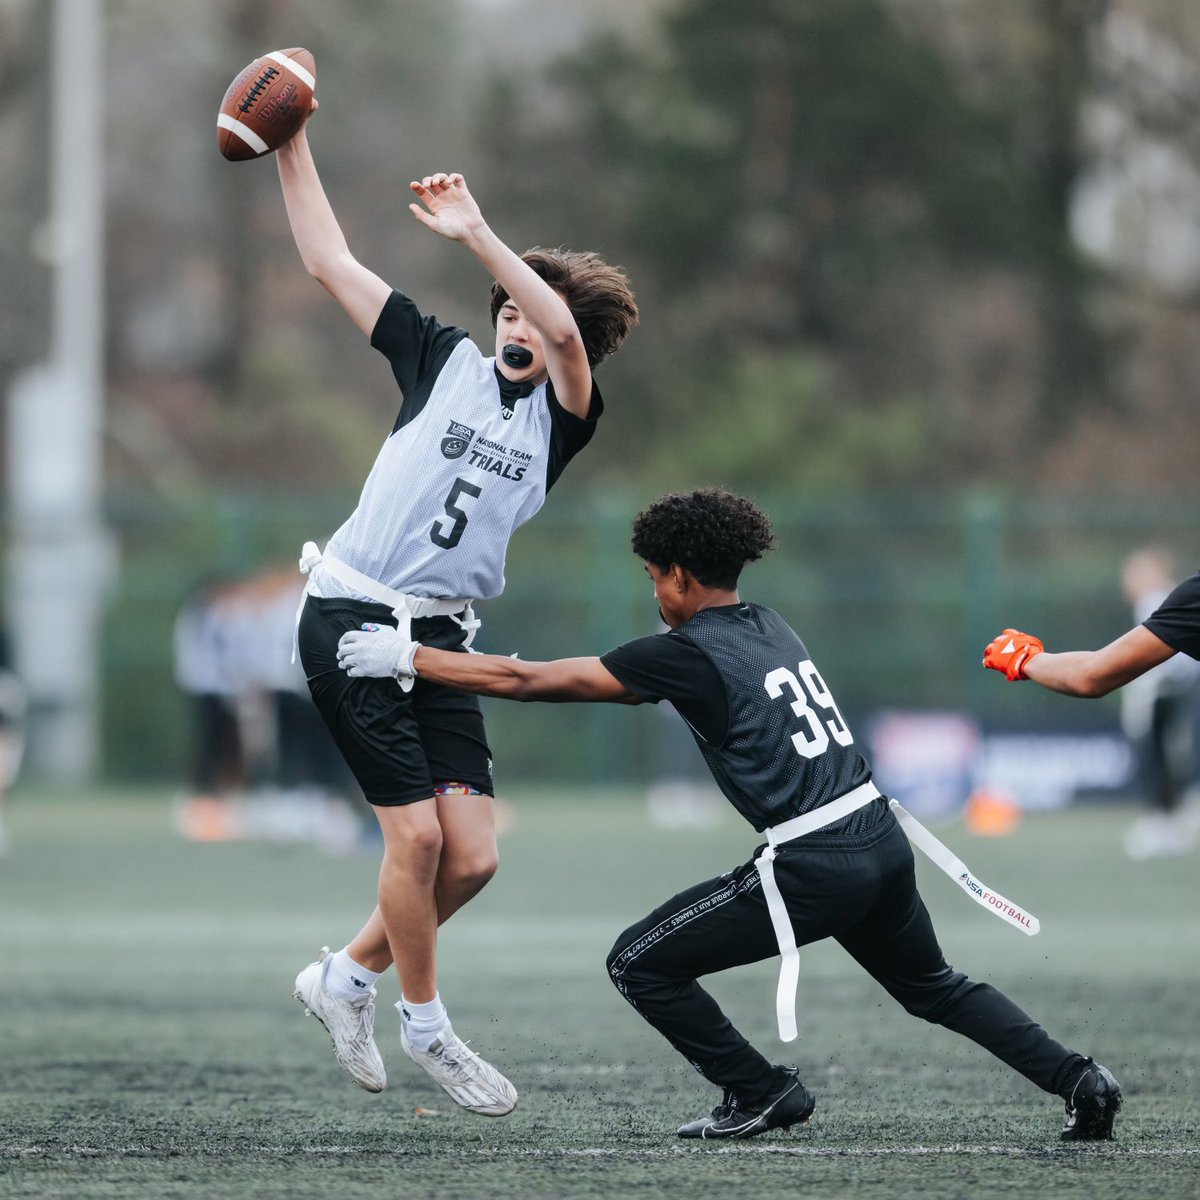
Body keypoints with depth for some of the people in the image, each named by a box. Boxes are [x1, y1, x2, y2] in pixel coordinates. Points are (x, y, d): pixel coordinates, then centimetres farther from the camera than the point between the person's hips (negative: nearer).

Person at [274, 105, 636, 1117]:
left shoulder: (566, 414, 7)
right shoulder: (446, 360, 6)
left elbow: (564, 331, -15)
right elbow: (332, 262, 6)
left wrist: (477, 235, -21)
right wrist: (293, 145, 1)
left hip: (441, 638, 3)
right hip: (352, 615, -3)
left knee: (471, 856, -4)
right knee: (416, 833, -11)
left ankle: (347, 978, 19)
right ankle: (425, 1024, 8)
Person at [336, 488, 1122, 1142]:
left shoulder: (688, 652, -6)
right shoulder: (769, 628, 17)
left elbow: (526, 680, -3)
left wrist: (406, 658, 4)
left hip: (814, 870, -8)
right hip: (884, 841, 8)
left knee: (640, 964, 3)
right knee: (936, 989, 29)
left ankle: (762, 1094, 9)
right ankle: (1078, 1078, 16)